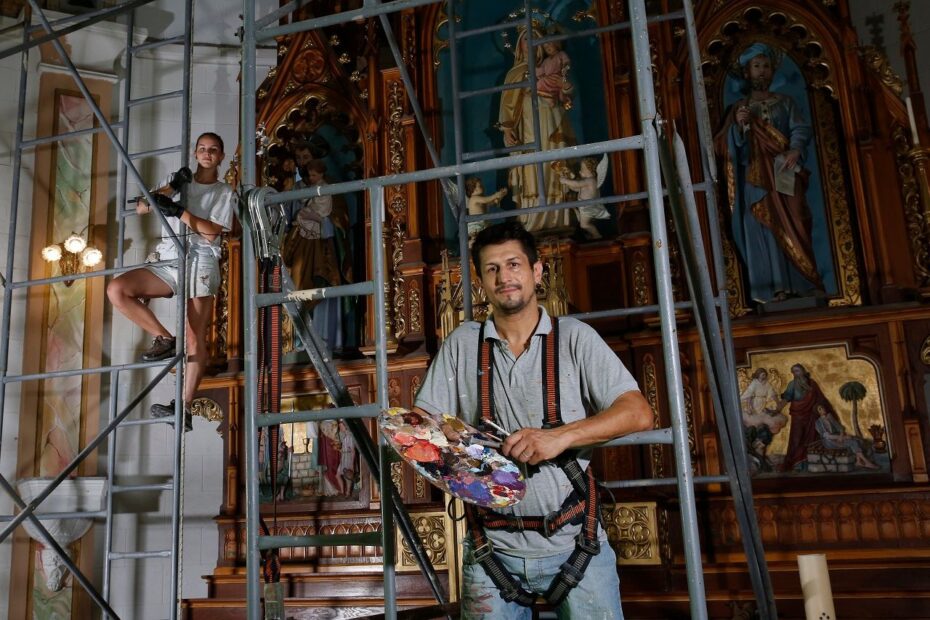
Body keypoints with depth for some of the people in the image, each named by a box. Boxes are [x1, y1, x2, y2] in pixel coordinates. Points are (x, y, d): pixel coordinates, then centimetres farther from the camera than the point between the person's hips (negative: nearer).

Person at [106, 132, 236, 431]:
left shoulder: (224, 192, 10)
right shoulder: (180, 181, 19)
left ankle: (185, 407, -8)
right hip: (167, 259, 4)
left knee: (195, 341, -11)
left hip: (199, 263, -4)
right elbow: (141, 208, 9)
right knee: (116, 289, -20)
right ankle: (164, 338, -9)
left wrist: (178, 210, -14)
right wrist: (170, 188, -6)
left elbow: (212, 233, -4)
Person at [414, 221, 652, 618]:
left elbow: (638, 413, -10)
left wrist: (560, 436, -24)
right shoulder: (461, 344, 4)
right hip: (491, 549, 2)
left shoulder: (573, 337, -3)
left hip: (574, 544, -1)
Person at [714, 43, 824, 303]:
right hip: (755, 178, -1)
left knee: (792, 227, -5)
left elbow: (801, 128, 1)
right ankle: (771, 287, -6)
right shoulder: (739, 108, 13)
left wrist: (795, 149, -20)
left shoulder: (785, 102, 15)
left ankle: (799, 283, -2)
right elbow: (725, 146, 4)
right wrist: (738, 125, -14)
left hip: (785, 174, 1)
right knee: (762, 229, -6)